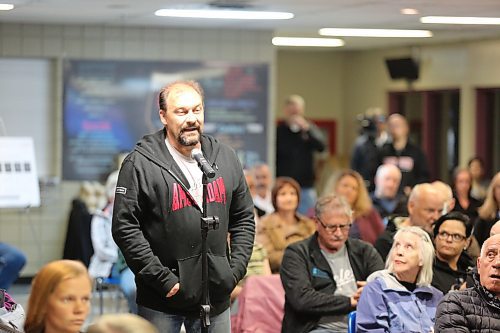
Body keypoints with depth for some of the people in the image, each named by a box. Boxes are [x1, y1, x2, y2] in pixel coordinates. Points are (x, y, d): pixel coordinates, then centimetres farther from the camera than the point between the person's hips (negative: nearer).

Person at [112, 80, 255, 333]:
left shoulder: (225, 158, 8)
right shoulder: (140, 164, -8)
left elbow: (244, 219, 15)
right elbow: (125, 227, -12)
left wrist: (235, 269, 3)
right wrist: (162, 279, -14)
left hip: (216, 296, 4)